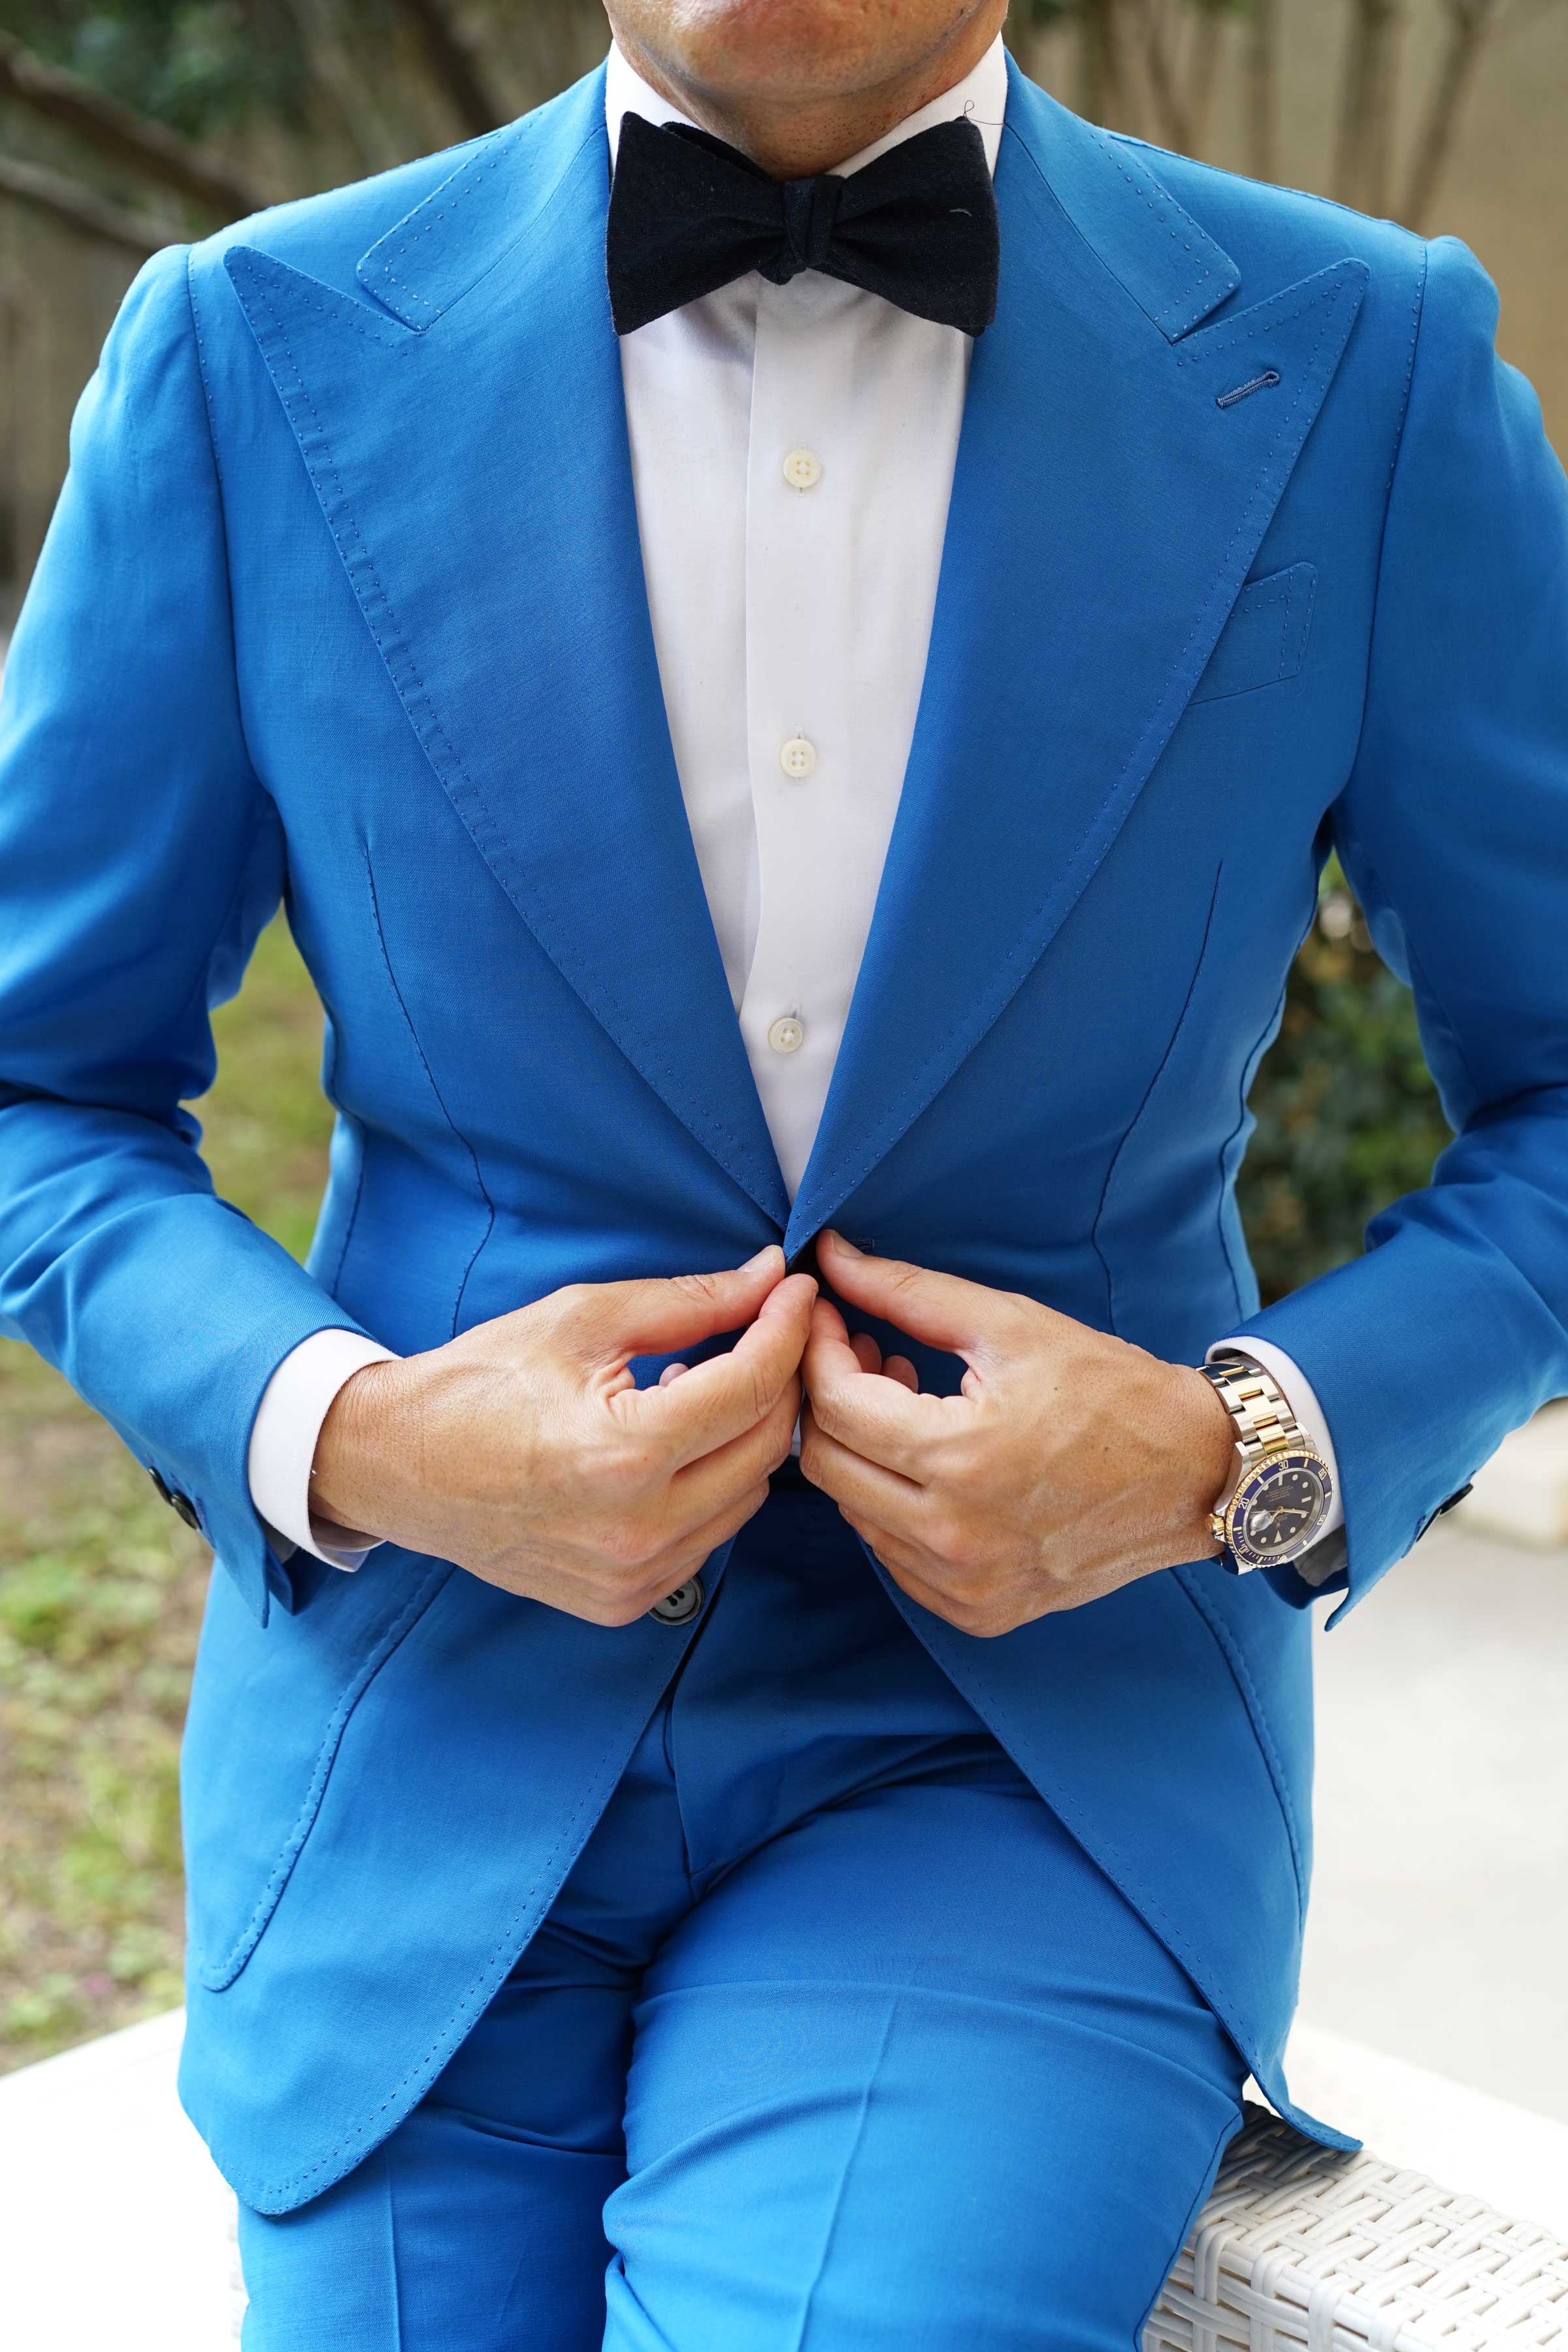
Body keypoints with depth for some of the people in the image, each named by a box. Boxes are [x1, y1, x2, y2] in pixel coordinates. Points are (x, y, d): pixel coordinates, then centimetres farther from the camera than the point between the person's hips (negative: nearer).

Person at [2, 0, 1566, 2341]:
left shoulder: (1364, 374, -5)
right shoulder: (252, 354, -3)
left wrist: (1241, 1447, -14)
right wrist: (338, 1433, -15)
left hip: (1037, 1733, -1)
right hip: (429, 1746, 2)